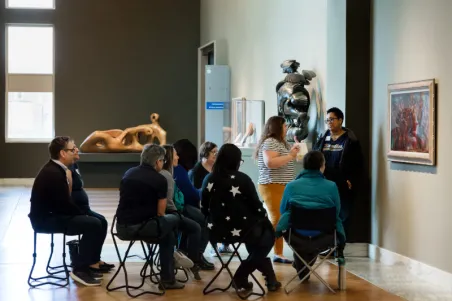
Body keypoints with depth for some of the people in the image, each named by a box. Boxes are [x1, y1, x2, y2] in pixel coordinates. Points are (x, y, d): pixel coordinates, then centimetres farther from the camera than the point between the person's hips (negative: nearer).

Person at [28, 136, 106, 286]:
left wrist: (69, 180, -4)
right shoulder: (53, 173, -22)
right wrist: (84, 215, -6)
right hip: (46, 219, -10)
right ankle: (79, 269, -11)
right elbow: (65, 205, -20)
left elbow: (64, 200, 9)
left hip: (52, 214, 10)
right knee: (93, 224, -20)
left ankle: (91, 261, 16)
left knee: (97, 221, 6)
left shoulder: (56, 169, 9)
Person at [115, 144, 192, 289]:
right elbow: (160, 213, 1)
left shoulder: (128, 173, 14)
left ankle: (167, 278, 29)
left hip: (121, 228, 6)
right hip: (143, 227, -6)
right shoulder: (160, 179, -5)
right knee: (173, 219, 25)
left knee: (166, 229, 29)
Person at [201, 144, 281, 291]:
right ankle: (241, 276, 14)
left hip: (217, 230, 6)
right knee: (268, 231, 24)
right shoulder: (242, 179, -12)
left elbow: (205, 209, 7)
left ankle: (269, 278, 32)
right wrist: (265, 217, 14)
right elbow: (257, 207, -7)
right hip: (241, 230, -6)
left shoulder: (209, 179, -1)